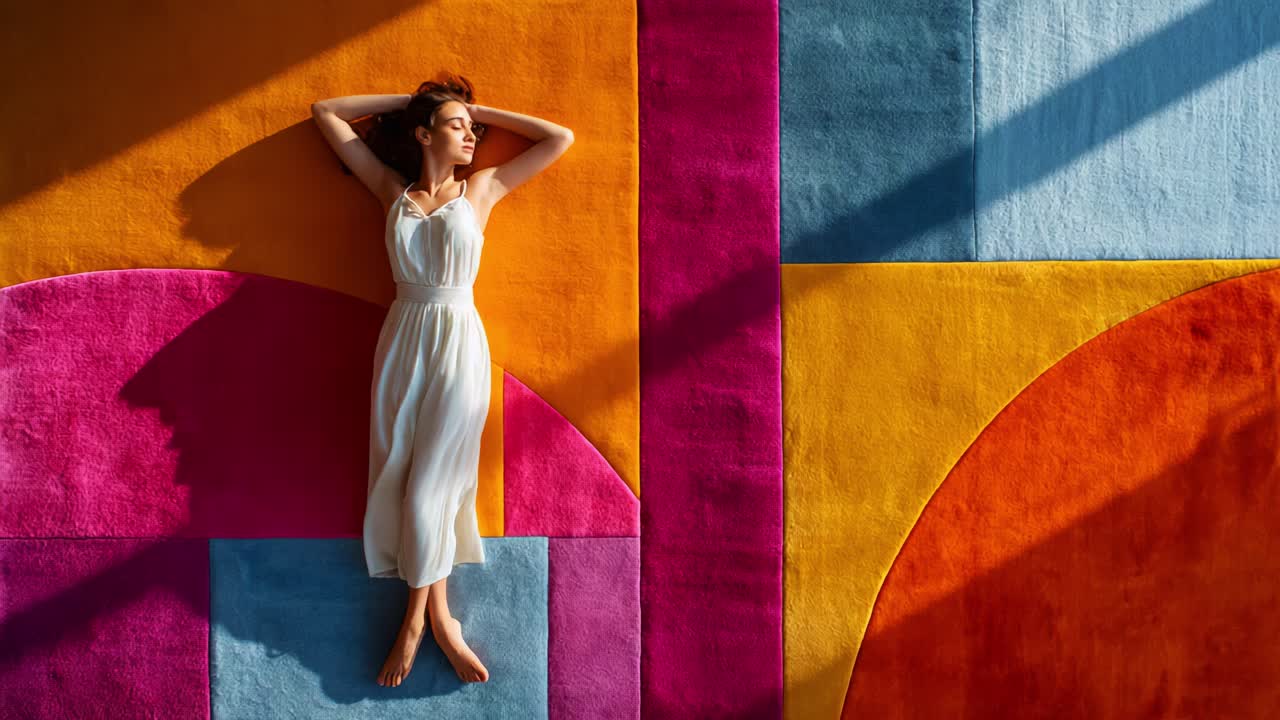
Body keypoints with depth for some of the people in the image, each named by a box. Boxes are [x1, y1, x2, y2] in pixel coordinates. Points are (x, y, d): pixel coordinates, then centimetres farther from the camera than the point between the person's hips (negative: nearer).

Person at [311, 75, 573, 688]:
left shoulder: (481, 188, 6)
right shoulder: (392, 189, 9)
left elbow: (561, 138, 8)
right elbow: (326, 113, 14)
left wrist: (482, 111, 10)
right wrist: (407, 100, 13)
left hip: (459, 343, -2)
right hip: (403, 340, 2)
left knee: (429, 486, 0)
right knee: (400, 480, 3)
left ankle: (417, 618, 16)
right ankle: (438, 616, 14)